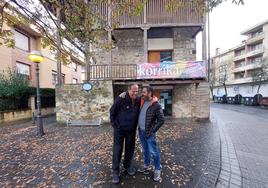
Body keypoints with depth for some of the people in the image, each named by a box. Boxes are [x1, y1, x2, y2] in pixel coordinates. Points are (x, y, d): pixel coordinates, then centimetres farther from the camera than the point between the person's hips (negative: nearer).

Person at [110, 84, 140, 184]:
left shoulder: (138, 100, -6)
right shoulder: (121, 99, -19)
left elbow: (138, 114, 9)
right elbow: (112, 111, -10)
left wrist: (135, 125, 5)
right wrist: (114, 124, -9)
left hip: (131, 130, 5)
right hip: (119, 129, -4)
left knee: (130, 149, 18)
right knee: (117, 150, 6)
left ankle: (127, 166, 41)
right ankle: (115, 171, 26)